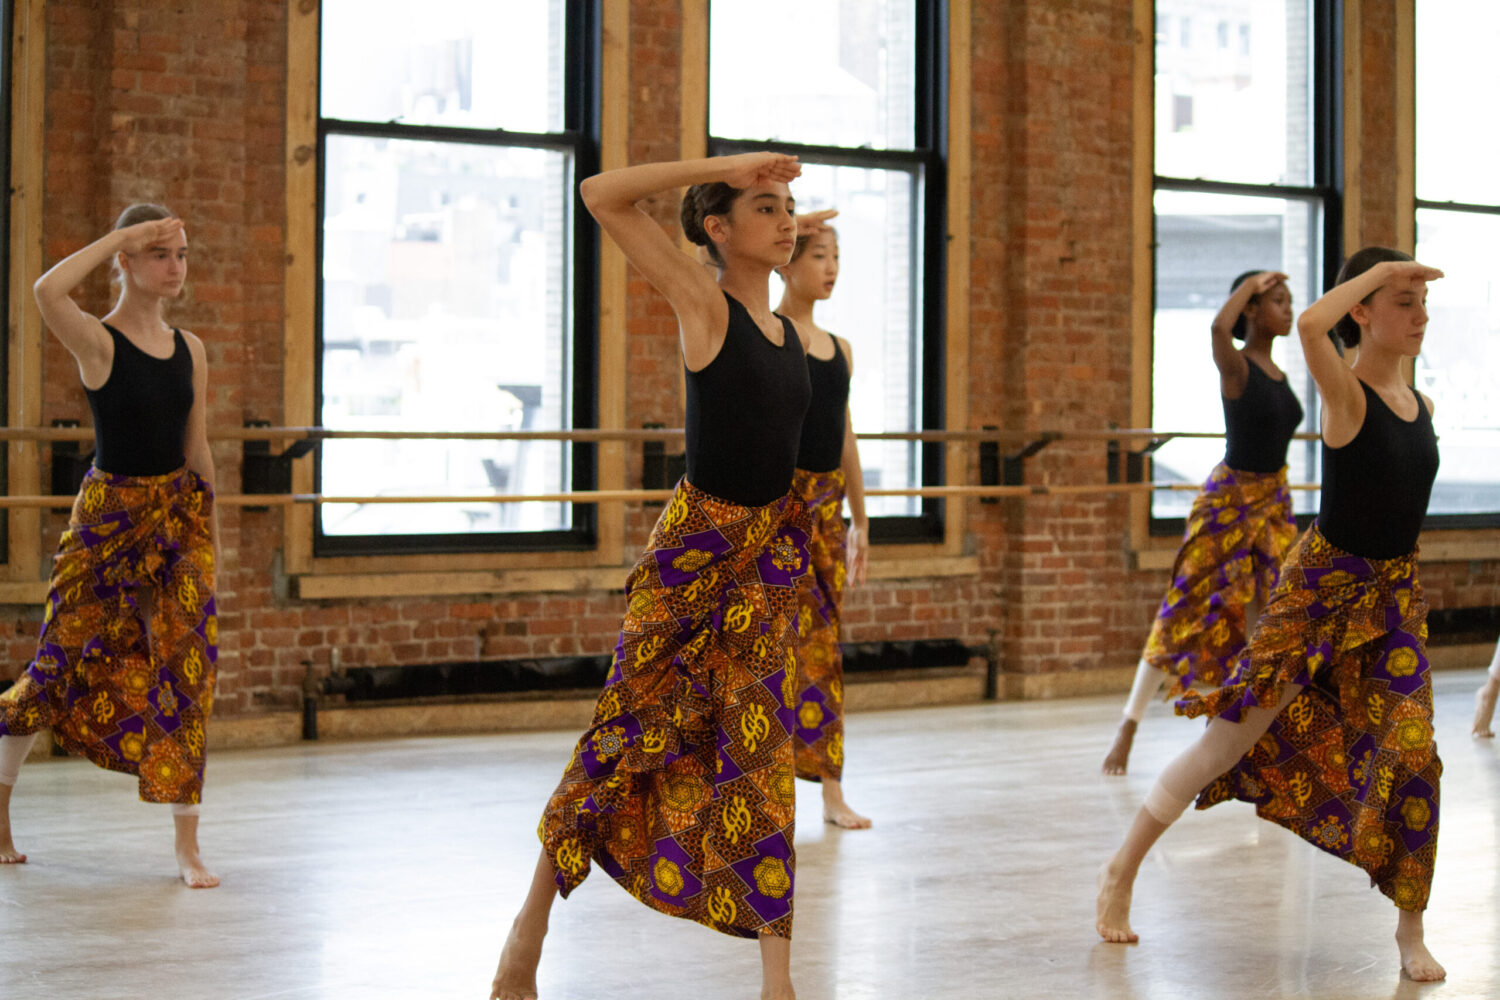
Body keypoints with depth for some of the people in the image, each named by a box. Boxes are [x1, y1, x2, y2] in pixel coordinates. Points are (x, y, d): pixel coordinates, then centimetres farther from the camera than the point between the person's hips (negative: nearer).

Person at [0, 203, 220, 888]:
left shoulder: (190, 350, 8)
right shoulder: (97, 341, -8)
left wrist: (211, 535, 14)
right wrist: (122, 236, -21)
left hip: (178, 513, 4)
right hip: (108, 516, -4)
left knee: (185, 669, -5)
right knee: (63, 663, 4)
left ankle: (187, 847, -2)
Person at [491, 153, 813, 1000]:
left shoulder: (787, 332, 9)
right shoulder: (704, 305, -8)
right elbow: (603, 196, -16)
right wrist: (723, 166, -18)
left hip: (768, 554, 5)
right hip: (695, 548, -5)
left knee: (762, 750, 2)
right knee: (633, 728, 2)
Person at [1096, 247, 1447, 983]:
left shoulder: (1420, 404, 5)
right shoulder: (1347, 393, -14)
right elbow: (1309, 326, -37)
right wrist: (1379, 269, -25)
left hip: (1393, 593, 5)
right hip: (1323, 583, -5)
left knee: (1410, 749, -8)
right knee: (1229, 739, 0)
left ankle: (1410, 930, 5)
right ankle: (1122, 871, 15)